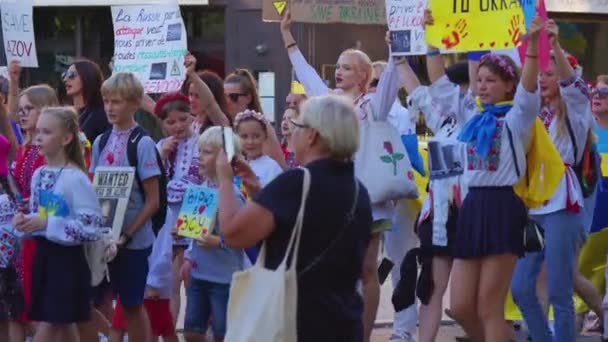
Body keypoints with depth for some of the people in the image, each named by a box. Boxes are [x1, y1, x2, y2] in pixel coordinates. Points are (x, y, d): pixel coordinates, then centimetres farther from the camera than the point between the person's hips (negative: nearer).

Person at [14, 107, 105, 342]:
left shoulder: (75, 178, -15)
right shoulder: (39, 175, 8)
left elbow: (92, 228, -20)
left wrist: (47, 224, -22)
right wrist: (26, 222, -3)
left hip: (67, 259, -7)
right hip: (43, 254, 7)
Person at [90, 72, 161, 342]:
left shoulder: (143, 144, -9)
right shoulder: (101, 143, 6)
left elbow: (153, 201, -10)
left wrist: (127, 235, -16)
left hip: (133, 239, -5)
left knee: (132, 305, 6)